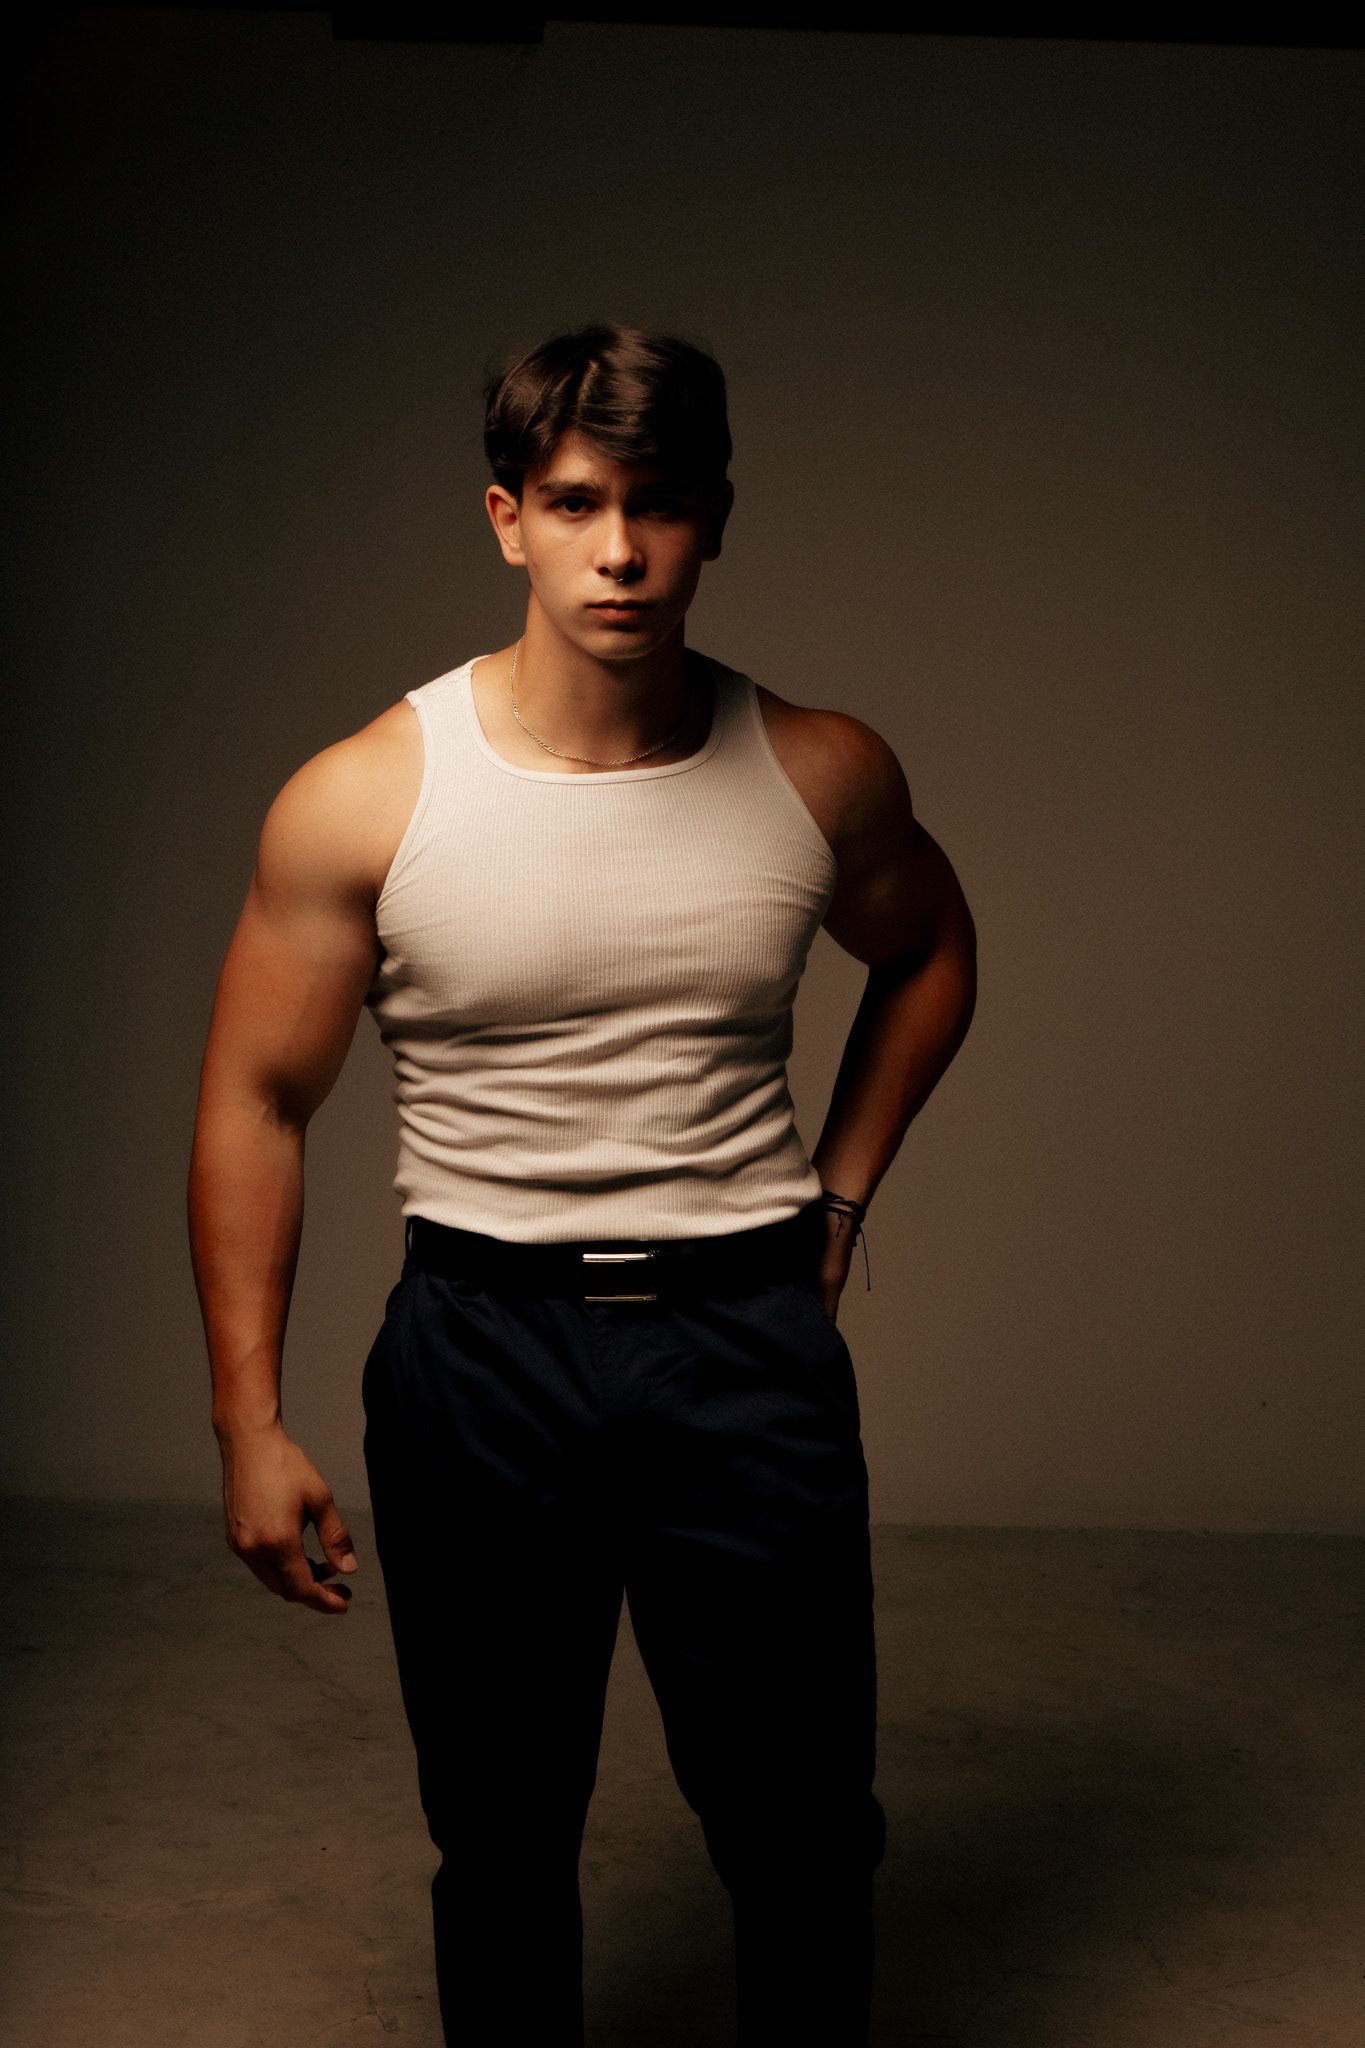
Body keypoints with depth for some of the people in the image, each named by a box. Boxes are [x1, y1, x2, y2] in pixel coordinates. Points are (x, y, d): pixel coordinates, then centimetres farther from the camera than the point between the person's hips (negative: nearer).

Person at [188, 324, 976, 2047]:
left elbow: (929, 951, 18)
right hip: (481, 1343, -1)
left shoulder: (824, 776, -3)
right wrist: (250, 1420, -5)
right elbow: (254, 1104, -2)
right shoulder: (361, 802, -9)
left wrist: (841, 1188, 10)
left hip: (748, 1341, 1)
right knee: (502, 1837, 14)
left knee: (805, 1832, 11)